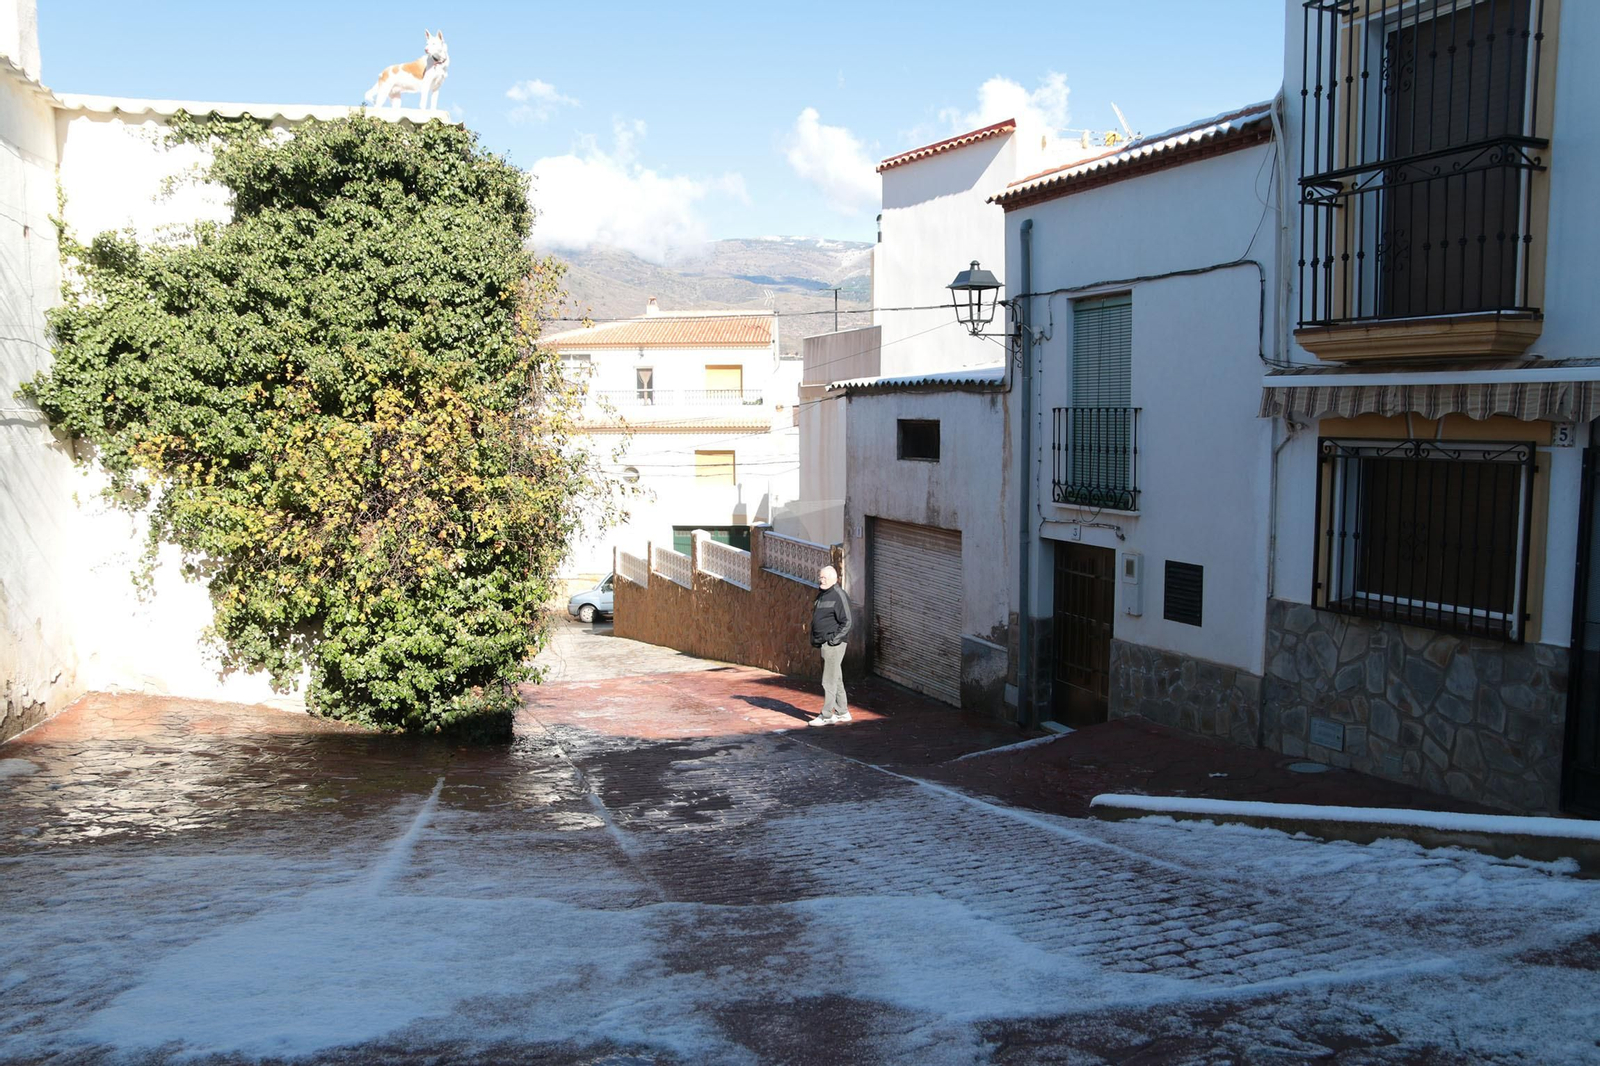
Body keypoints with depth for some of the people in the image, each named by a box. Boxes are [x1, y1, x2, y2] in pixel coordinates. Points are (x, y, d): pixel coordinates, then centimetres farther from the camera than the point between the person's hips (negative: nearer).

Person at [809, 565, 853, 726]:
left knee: (829, 681, -7)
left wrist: (835, 639, -18)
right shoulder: (821, 595, 15)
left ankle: (827, 715, -4)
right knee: (836, 679, 15)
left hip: (833, 644, -9)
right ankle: (842, 712, 23)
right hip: (824, 644, 10)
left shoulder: (838, 596, -13)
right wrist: (815, 639, 16)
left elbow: (847, 621, -16)